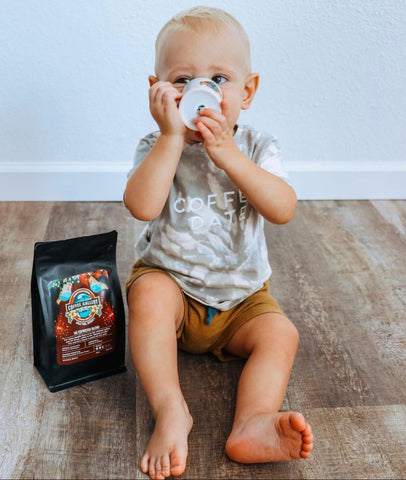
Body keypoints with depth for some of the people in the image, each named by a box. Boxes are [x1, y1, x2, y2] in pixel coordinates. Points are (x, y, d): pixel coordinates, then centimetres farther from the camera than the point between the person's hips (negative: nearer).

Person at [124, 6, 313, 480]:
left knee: (280, 332, -20)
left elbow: (283, 209, -22)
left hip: (241, 299, 2)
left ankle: (252, 424, -30)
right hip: (172, 281, -2)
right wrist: (172, 137, -32)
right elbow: (142, 206, -28)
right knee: (148, 293, -32)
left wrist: (227, 154, -30)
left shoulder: (256, 147, -6)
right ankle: (170, 410, -31)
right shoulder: (157, 147, -9)